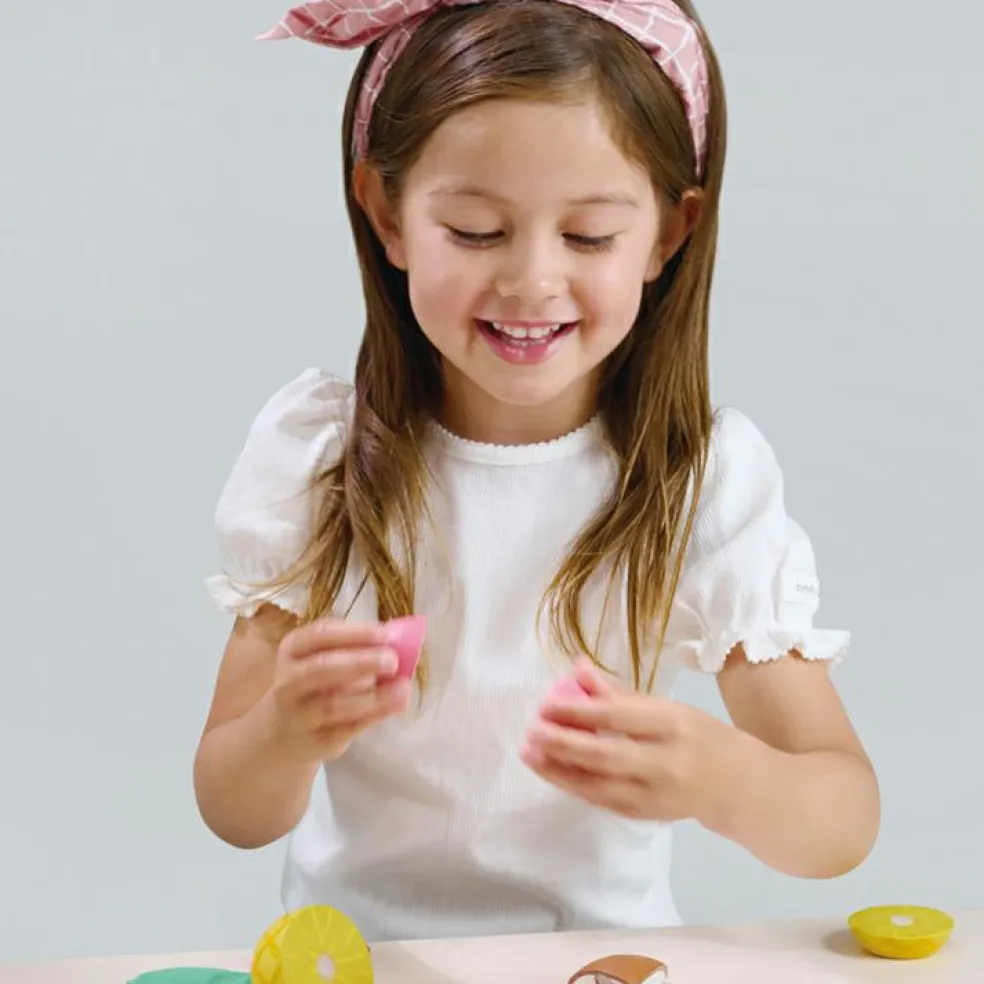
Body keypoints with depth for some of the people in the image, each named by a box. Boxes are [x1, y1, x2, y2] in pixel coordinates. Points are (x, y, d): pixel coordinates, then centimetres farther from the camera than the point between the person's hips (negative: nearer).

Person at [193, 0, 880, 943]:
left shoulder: (710, 477, -9)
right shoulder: (312, 450, -6)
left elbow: (846, 824, -11)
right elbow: (235, 814, -5)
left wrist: (719, 776, -31)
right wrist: (287, 732, -27)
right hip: (353, 945, -1)